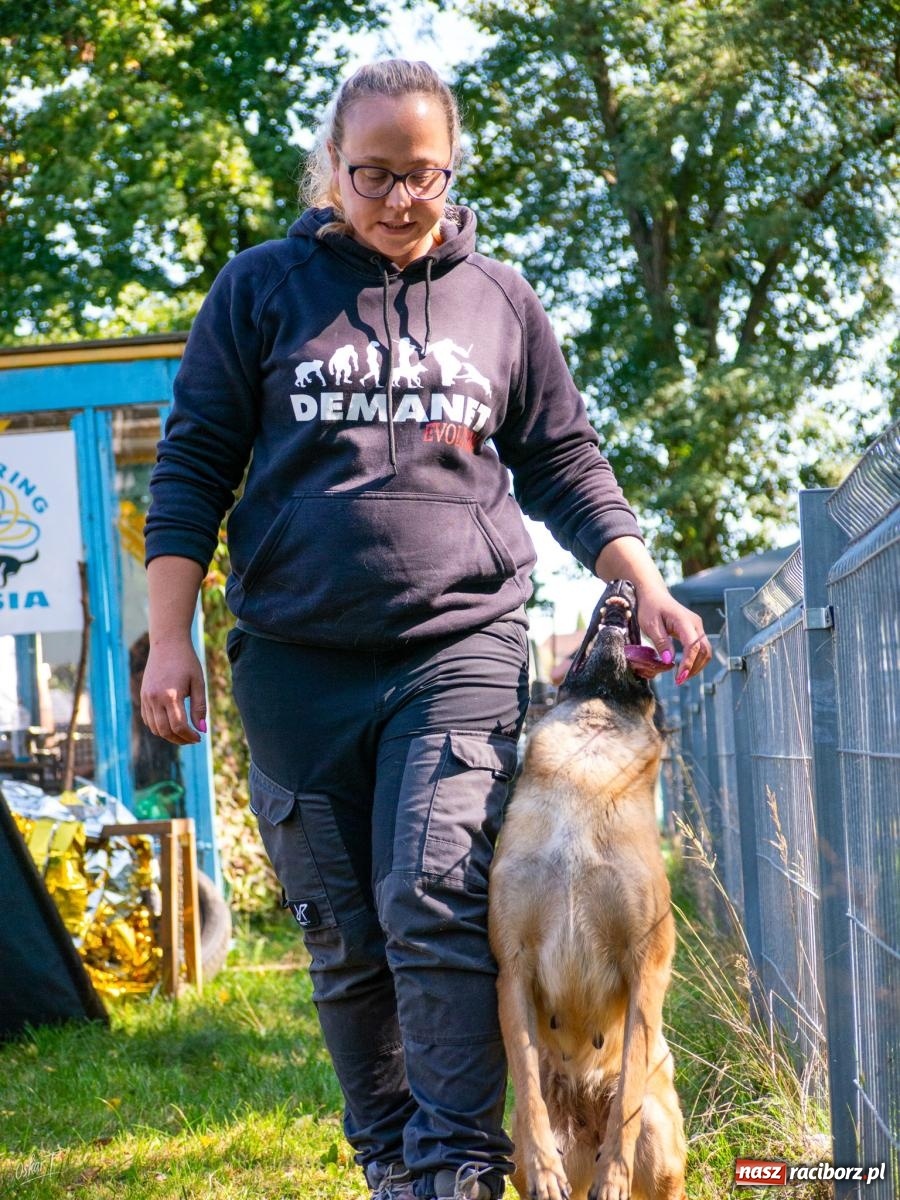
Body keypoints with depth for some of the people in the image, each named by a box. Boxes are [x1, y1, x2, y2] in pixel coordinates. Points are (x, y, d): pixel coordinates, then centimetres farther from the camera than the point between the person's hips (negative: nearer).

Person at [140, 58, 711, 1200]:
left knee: (437, 907, -16)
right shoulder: (262, 287, 8)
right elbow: (192, 465, 8)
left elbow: (565, 466, 18)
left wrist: (646, 589, 6)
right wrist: (170, 637, 1)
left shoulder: (499, 301, 12)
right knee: (342, 938, 5)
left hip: (461, 647, -1)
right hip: (293, 666, 1)